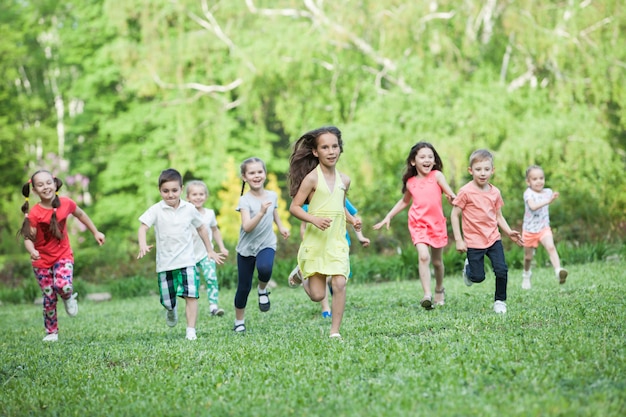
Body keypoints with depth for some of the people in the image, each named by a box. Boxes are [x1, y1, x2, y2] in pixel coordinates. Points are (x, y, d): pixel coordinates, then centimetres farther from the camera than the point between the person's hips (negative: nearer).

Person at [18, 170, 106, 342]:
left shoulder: (66, 203, -11)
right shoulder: (34, 214, -18)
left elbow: (80, 215, 9)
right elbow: (28, 237, -22)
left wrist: (96, 232, 15)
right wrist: (32, 251, -43)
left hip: (63, 255, 0)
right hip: (42, 260, 0)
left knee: (63, 286, -26)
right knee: (49, 298, 3)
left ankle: (69, 297, 11)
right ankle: (51, 332, 21)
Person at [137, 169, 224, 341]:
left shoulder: (189, 209, 1)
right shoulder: (156, 210, -6)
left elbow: (201, 228, 15)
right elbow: (143, 228, -17)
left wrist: (210, 251, 20)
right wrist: (143, 245, -37)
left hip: (187, 261, 0)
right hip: (165, 263, 0)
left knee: (191, 295, -15)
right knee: (167, 300, 8)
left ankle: (191, 331, -10)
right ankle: (171, 310, 45)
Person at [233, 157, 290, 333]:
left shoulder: (272, 195, -1)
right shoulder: (245, 200, -14)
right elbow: (247, 227, -26)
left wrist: (281, 227, 12)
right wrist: (261, 212, -36)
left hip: (266, 245, 1)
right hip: (246, 248, -1)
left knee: (264, 268, -33)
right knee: (244, 287, 4)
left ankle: (263, 290, 0)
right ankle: (239, 321, 24)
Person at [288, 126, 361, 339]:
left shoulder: (344, 180, 7)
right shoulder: (312, 178, -9)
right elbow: (294, 207, -9)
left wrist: (353, 220, 4)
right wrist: (314, 219, -24)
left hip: (337, 241, 3)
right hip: (315, 242, -3)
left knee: (339, 283, -15)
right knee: (317, 295, 2)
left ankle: (335, 331, -4)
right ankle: (303, 275, 37)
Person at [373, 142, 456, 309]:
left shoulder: (437, 176, -2)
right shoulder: (410, 182, 5)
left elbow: (450, 194, -14)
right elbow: (404, 201, 24)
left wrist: (453, 198, -38)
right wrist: (388, 217, 20)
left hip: (437, 223, 0)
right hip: (418, 224, 0)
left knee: (437, 261, 15)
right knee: (423, 256, -21)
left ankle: (439, 290, 40)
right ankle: (427, 294, -24)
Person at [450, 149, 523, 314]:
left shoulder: (495, 192, 4)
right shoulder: (466, 192, -11)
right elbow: (454, 215, -7)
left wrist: (509, 232, 0)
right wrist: (459, 240, -10)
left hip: (493, 238, 4)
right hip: (474, 241, -4)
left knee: (502, 270, -10)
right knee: (478, 277, 0)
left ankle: (500, 301, 9)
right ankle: (468, 267, 35)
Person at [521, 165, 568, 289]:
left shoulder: (547, 192, 1)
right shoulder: (528, 193, -16)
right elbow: (533, 206, -37)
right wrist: (548, 200, -43)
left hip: (544, 228, 2)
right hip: (529, 229, -2)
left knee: (551, 247, -26)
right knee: (528, 257, 13)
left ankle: (558, 271, -39)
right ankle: (526, 275, 41)